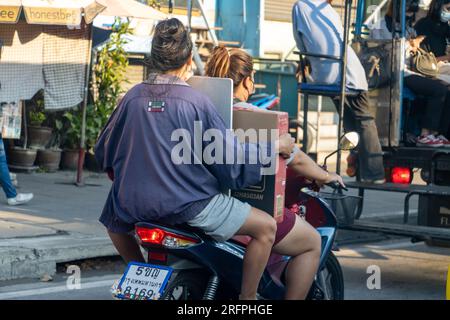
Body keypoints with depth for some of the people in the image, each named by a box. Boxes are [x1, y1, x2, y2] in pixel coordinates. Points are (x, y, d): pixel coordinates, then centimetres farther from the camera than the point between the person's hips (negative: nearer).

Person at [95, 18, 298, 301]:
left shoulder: (133, 97, 3)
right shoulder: (196, 102, -9)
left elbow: (104, 150, 15)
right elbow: (229, 158, -7)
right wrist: (274, 146, 6)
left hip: (133, 203, 5)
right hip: (186, 204, -5)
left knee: (114, 220, 40)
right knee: (266, 227, 3)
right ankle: (247, 298, 3)